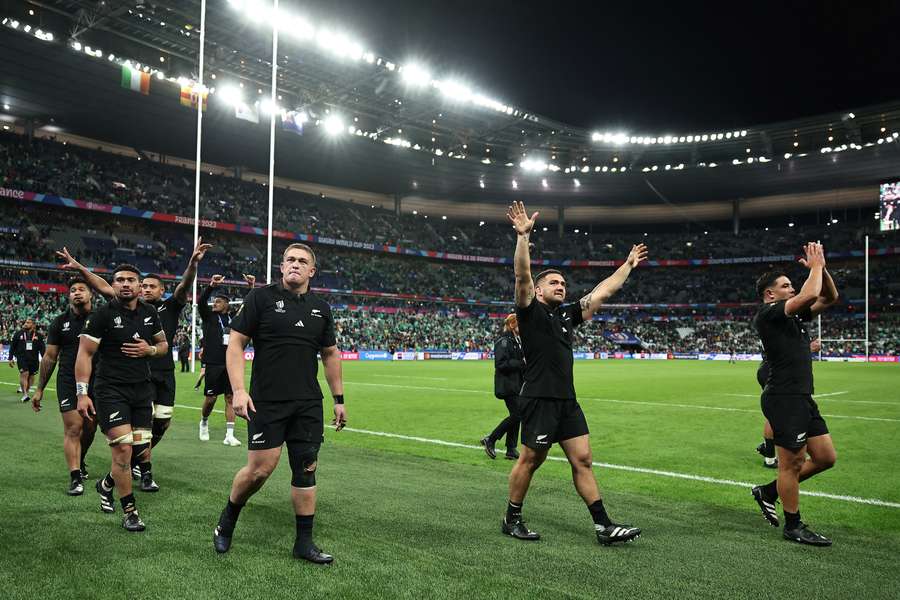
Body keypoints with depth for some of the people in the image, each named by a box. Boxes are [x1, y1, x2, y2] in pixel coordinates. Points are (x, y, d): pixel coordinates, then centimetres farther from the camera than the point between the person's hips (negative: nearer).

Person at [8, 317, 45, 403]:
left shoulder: (38, 335, 6)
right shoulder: (19, 334, 4)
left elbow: (42, 348, 8)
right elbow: (12, 347, 8)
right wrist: (11, 358, 4)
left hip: (33, 359, 2)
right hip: (21, 358, -2)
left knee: (31, 376, 6)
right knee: (24, 374, -15)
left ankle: (26, 391, 23)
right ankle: (24, 394, -15)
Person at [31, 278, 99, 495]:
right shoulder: (60, 322, 3)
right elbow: (50, 357, 8)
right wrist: (40, 389, 8)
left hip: (96, 382, 1)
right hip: (68, 382, -1)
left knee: (90, 427, 11)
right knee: (73, 428, -6)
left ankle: (80, 461, 38)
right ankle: (76, 477, -1)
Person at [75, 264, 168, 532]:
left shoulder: (150, 313, 7)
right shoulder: (103, 314, -7)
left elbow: (163, 344, 20)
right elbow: (85, 353, -7)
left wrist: (149, 350, -4)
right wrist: (82, 393, -14)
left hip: (142, 389, 5)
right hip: (111, 391, -5)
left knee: (142, 452, 6)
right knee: (123, 448, -11)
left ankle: (107, 484, 36)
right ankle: (129, 510, 6)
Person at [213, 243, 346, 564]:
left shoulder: (321, 308, 9)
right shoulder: (261, 297, -3)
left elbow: (330, 354, 17)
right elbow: (235, 344, -4)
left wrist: (339, 399, 15)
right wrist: (238, 390, -15)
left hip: (308, 405, 4)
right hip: (266, 402, -4)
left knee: (306, 469, 5)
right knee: (260, 468, -6)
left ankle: (304, 542, 17)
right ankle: (227, 520, 23)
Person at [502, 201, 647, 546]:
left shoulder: (568, 314, 17)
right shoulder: (531, 311, -1)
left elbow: (603, 292, 23)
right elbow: (522, 276, -17)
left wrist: (628, 265, 26)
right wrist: (522, 236, -25)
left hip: (568, 401, 7)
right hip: (539, 399, -7)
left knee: (583, 461, 6)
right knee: (530, 461, 2)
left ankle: (603, 526, 9)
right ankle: (512, 520, 18)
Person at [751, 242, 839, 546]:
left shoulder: (793, 315, 16)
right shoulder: (768, 314, -11)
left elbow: (829, 297, 19)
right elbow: (810, 294, -23)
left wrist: (821, 268, 7)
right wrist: (816, 266, -7)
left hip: (802, 398, 9)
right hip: (784, 398, -9)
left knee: (826, 457, 12)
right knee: (793, 463, 1)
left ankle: (768, 491, 26)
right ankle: (793, 526, 16)